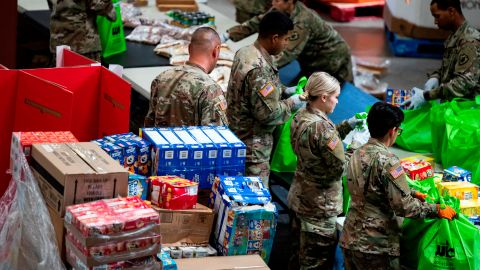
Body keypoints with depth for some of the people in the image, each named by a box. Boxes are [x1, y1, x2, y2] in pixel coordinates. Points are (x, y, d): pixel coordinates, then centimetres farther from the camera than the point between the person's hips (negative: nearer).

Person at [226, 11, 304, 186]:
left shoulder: (244, 53, 3)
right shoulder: (259, 69, -27)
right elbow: (268, 113, -25)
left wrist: (284, 90, 11)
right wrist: (291, 104, -10)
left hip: (236, 135, 10)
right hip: (252, 145, -10)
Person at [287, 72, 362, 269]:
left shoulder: (300, 116, 2)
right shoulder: (321, 126, -26)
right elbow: (339, 166, -21)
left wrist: (346, 126, 8)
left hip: (299, 196, 9)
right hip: (319, 205, -9)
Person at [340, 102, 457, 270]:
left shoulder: (357, 155, 6)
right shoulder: (386, 161, -19)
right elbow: (404, 207, -19)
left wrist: (412, 193, 20)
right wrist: (437, 210, -7)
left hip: (349, 240, 8)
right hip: (375, 248, -8)